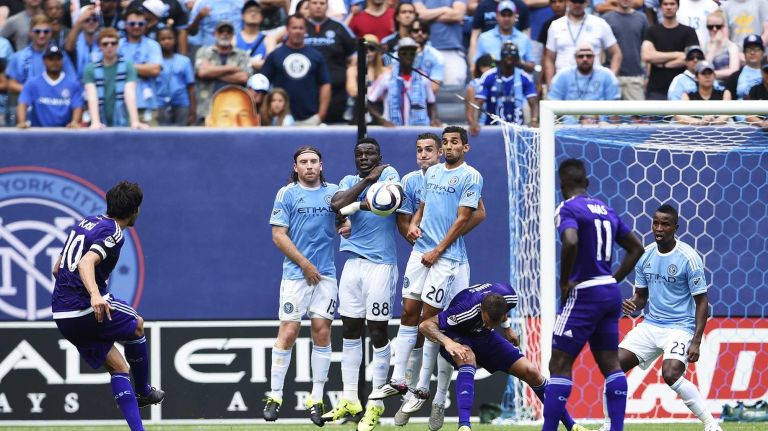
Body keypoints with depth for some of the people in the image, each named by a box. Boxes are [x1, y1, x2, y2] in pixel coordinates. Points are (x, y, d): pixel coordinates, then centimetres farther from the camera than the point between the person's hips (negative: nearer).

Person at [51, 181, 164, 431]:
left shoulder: (86, 223, 15)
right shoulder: (113, 233, -11)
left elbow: (57, 268, 22)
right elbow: (86, 263, -29)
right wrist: (95, 295, -45)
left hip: (62, 314, 8)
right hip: (88, 308, -8)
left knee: (117, 367, 11)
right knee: (137, 326, 22)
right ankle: (143, 392, 35)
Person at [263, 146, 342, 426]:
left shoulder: (333, 192, 11)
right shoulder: (287, 194, 2)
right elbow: (278, 235, -3)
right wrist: (304, 264, -8)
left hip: (326, 275, 3)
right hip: (295, 274, -3)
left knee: (322, 332, 0)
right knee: (288, 333, -7)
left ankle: (316, 399, 5)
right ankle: (275, 397, 1)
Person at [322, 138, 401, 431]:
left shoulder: (389, 174, -1)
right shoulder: (349, 181, 14)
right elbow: (337, 205, -6)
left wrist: (353, 205, -9)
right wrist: (366, 181, -7)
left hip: (380, 264, -6)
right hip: (352, 262, 6)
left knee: (377, 332, -4)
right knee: (350, 331, 9)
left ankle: (375, 406, 1)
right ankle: (349, 401, 17)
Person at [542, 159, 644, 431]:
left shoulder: (567, 209, -9)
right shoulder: (606, 209, 14)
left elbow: (570, 242, -29)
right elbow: (636, 248, 21)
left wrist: (564, 282, -17)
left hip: (584, 294, -7)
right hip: (610, 293, 7)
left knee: (559, 365, -4)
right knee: (610, 363, 9)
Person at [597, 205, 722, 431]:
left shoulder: (689, 258, -12)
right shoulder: (644, 256, 5)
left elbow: (702, 302, -10)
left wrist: (696, 342, -17)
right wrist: (632, 305, -11)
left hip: (680, 326, -6)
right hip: (650, 325, 6)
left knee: (671, 374, -28)